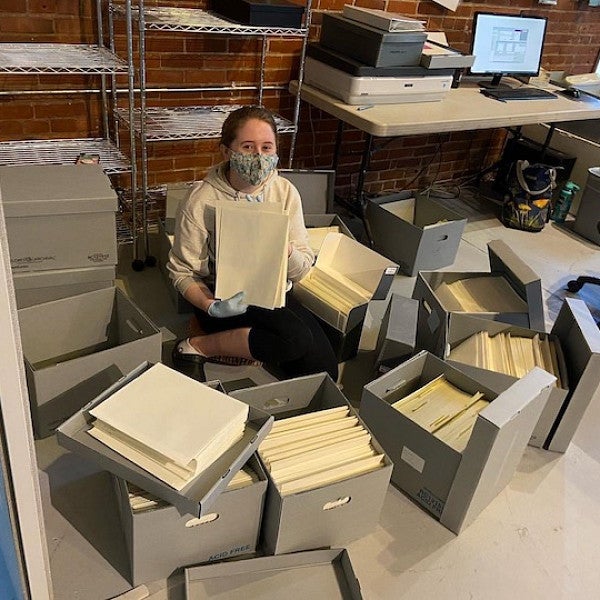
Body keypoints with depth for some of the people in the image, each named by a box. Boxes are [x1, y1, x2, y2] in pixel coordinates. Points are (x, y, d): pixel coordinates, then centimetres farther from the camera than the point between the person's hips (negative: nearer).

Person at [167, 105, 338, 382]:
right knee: (296, 338, -30)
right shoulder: (200, 201, -15)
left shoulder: (285, 191, -4)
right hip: (223, 298, -4)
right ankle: (199, 346, -12)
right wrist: (212, 306, -26)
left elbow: (303, 268, -1)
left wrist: (286, 250, -24)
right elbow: (181, 270, -8)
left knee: (324, 369, -10)